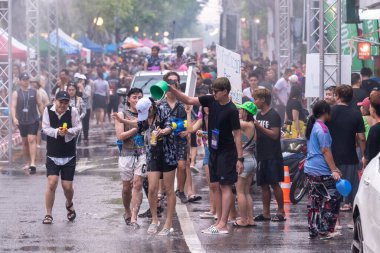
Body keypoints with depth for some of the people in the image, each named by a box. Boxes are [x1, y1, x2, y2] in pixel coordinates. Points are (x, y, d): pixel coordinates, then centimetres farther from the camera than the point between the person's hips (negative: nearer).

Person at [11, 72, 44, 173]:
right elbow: (13, 106, -7)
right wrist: (14, 118, -21)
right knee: (25, 142, 11)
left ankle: (32, 163, -20)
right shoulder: (16, 93, 1)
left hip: (33, 120, -2)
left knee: (32, 140, -13)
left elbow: (40, 105, 7)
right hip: (22, 121, 2)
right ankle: (28, 162, 25)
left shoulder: (34, 92, 2)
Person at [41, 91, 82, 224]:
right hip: (52, 155, 0)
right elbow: (45, 128, -9)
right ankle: (48, 214, -1)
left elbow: (78, 128, -5)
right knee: (51, 183, -12)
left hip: (69, 155, 1)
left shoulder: (73, 111, -6)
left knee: (67, 186, 3)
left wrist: (68, 131, -25)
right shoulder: (48, 110, -5)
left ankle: (69, 204, 38)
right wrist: (57, 132, -27)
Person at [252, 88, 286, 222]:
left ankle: (281, 211, 0)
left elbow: (275, 135, -19)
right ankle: (266, 213, 10)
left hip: (272, 156, -8)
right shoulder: (259, 115, 16)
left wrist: (259, 126, -22)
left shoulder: (273, 115, -10)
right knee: (263, 184, 7)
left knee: (274, 183, -6)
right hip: (261, 155, 8)